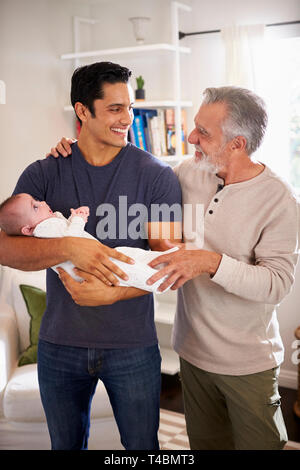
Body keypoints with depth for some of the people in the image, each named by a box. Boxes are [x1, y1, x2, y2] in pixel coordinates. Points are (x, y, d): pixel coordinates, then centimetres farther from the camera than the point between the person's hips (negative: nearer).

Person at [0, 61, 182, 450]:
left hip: (133, 345, -1)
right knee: (66, 443, 21)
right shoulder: (43, 175, -4)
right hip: (60, 344, 2)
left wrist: (116, 293, -26)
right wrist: (68, 247, -32)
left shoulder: (157, 176, -7)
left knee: (142, 444, 16)